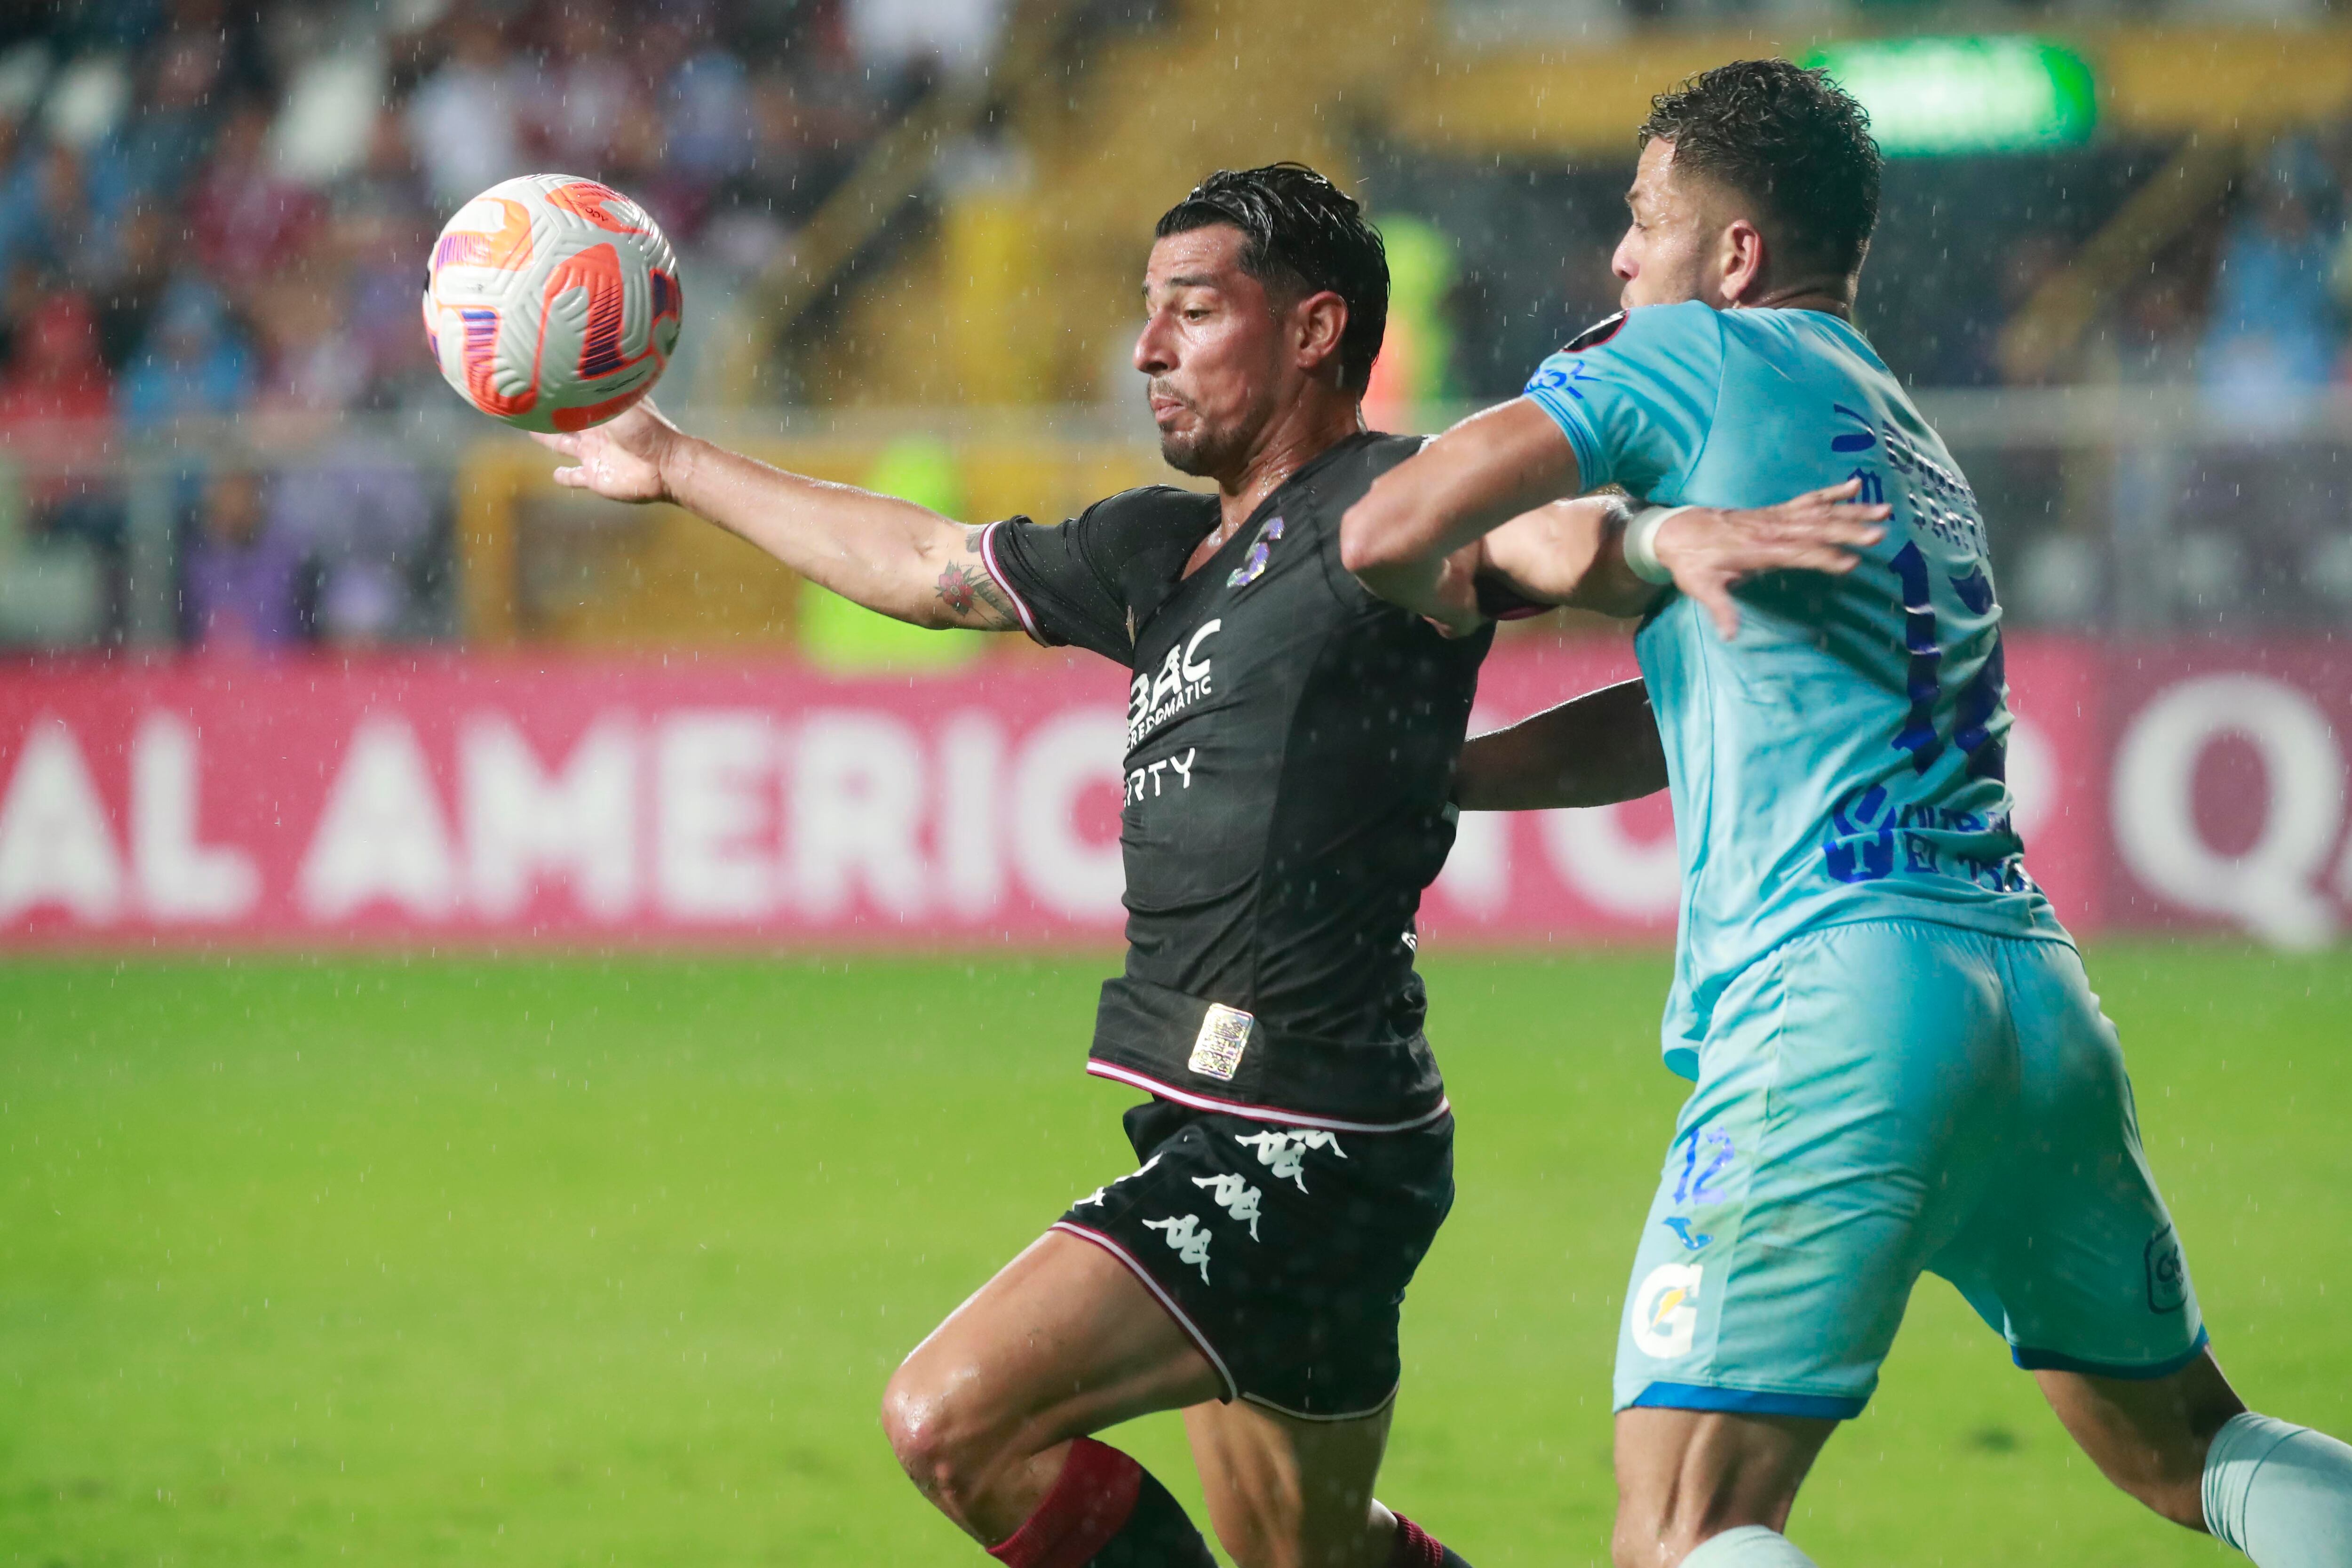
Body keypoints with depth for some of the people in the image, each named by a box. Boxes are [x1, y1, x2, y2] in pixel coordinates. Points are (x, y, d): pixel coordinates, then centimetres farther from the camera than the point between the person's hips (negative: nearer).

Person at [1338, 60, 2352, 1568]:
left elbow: (1389, 536, -4)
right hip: (2044, 995, 8)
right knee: (2189, 1445, 21)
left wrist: (1449, 599, 19)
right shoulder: (1914, 442, 26)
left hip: (1837, 1004, -8)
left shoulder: (1699, 356, 2)